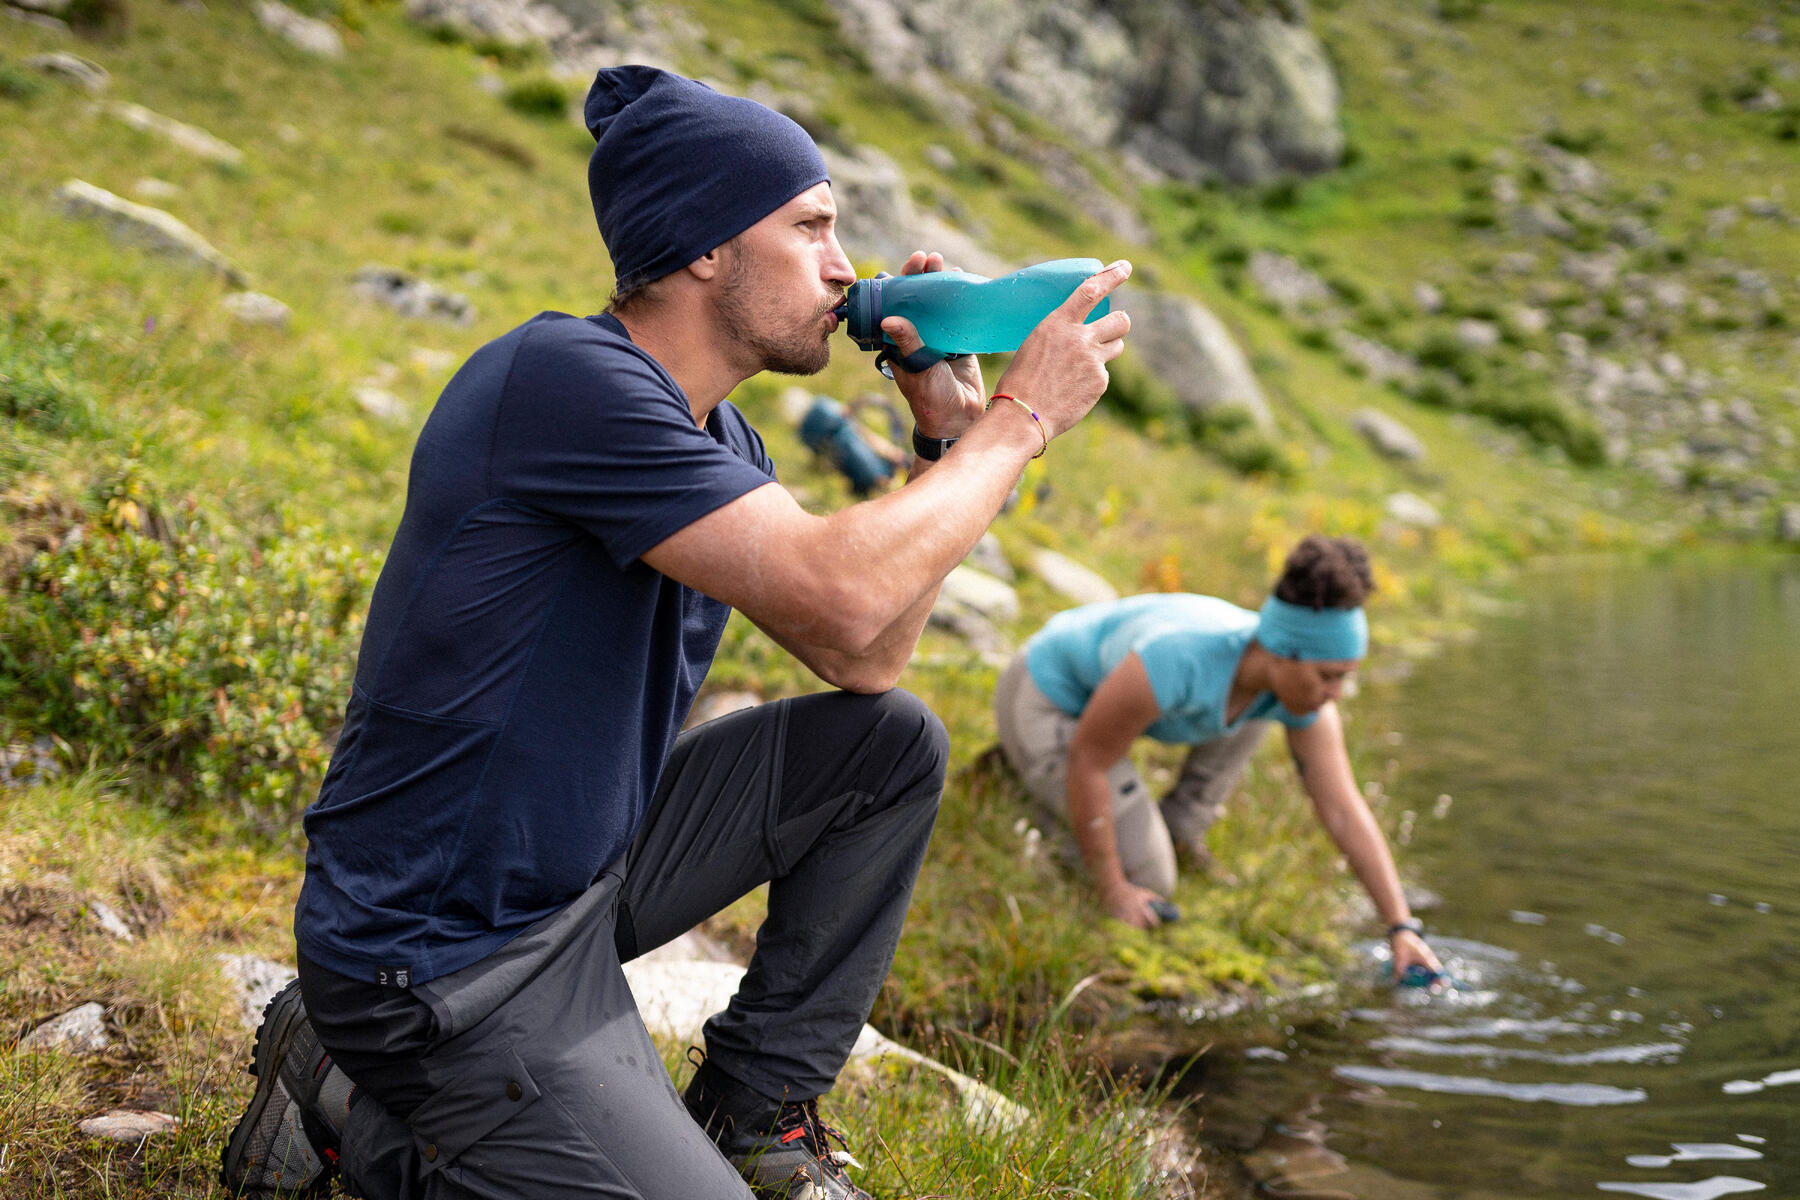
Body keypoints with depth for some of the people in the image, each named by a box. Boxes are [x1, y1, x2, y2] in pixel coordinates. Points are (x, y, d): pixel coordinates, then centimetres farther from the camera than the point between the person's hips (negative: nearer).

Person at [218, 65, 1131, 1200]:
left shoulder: (714, 432, 7)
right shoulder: (566, 377, -24)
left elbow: (866, 659, 7)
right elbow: (842, 595, -30)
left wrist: (948, 433, 0)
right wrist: (1021, 418, -17)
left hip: (582, 870, 10)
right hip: (438, 956, -10)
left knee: (892, 739, 5)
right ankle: (354, 1102, 3)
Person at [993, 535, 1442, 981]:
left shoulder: (1300, 681, -18)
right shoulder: (1178, 661, -40)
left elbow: (1346, 812, -14)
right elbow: (1086, 760, -29)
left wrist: (1403, 928, -19)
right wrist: (1111, 891, -22)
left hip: (1103, 680, 7)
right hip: (1046, 704, -7)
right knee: (1149, 881, -10)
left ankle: (1177, 824, 11)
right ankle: (1021, 771, 5)